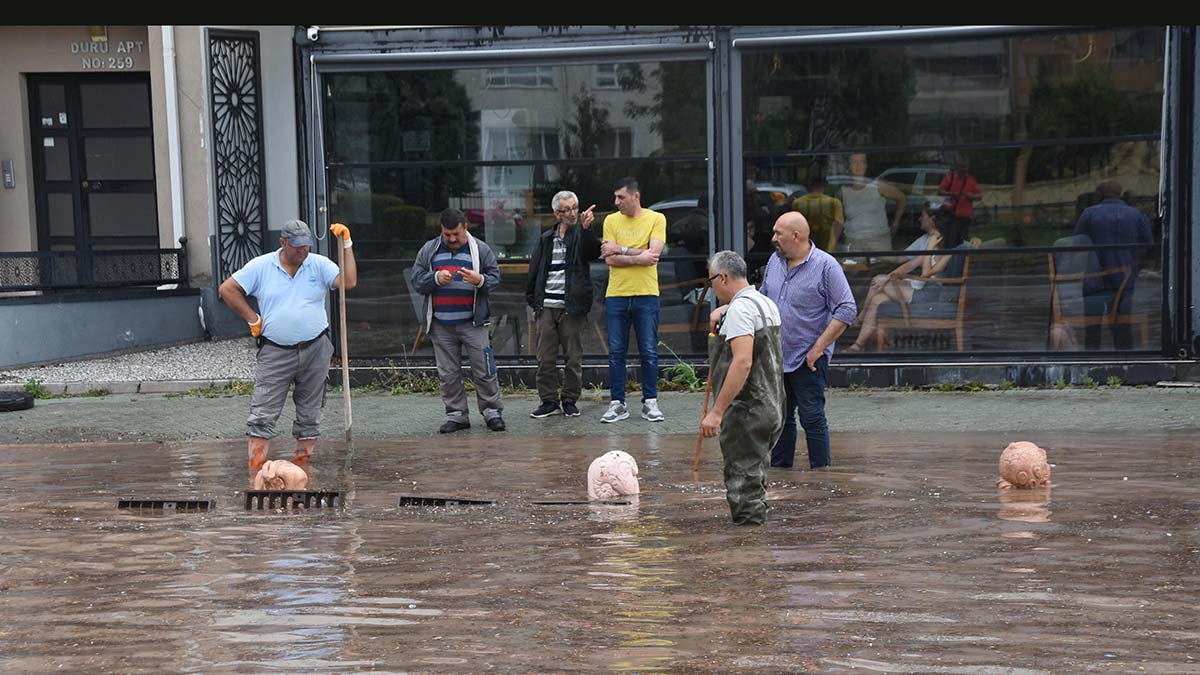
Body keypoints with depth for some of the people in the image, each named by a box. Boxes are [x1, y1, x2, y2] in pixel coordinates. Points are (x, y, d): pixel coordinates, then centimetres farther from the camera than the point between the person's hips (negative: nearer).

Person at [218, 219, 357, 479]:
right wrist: (252, 319, -1)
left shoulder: (319, 265, 3)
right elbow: (227, 289, 3)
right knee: (263, 413, -6)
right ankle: (256, 471, -4)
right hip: (275, 352, -1)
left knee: (310, 413, 9)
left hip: (315, 350, 2)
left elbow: (348, 282, -11)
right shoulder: (261, 266, 1)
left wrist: (346, 244, -15)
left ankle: (302, 462, 21)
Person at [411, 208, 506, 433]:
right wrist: (436, 278, -16)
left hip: (472, 323, -2)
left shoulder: (480, 250, 4)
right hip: (441, 326, 2)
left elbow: (495, 279, 3)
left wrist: (479, 280, -18)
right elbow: (417, 281, 4)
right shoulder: (428, 250, 8)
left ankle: (492, 412, 10)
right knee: (448, 374, 6)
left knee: (484, 371, -2)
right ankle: (456, 414, 16)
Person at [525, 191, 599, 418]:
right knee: (545, 358, 3)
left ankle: (570, 400, 13)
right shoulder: (546, 239, 13)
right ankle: (549, 401, 12)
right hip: (547, 307, 3)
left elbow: (593, 252, -19)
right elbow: (534, 272, 16)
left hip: (572, 308, -3)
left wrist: (586, 228, -33)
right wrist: (534, 303, 12)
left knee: (573, 357, 3)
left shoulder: (581, 236, 3)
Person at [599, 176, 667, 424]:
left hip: (646, 295, -2)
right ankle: (617, 404, 11)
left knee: (649, 353, 3)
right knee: (616, 353, 4)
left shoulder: (656, 219, 1)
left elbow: (653, 253, -13)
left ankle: (650, 403, 12)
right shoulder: (611, 220, 7)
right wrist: (638, 257, -12)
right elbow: (610, 259, -4)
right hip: (616, 295, 2)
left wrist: (621, 250, -9)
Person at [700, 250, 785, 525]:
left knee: (743, 485, -5)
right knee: (756, 479, 18)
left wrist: (716, 411, -28)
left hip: (746, 411, -10)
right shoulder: (767, 303, 16)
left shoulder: (739, 309, -16)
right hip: (772, 408, 10)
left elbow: (743, 362, -27)